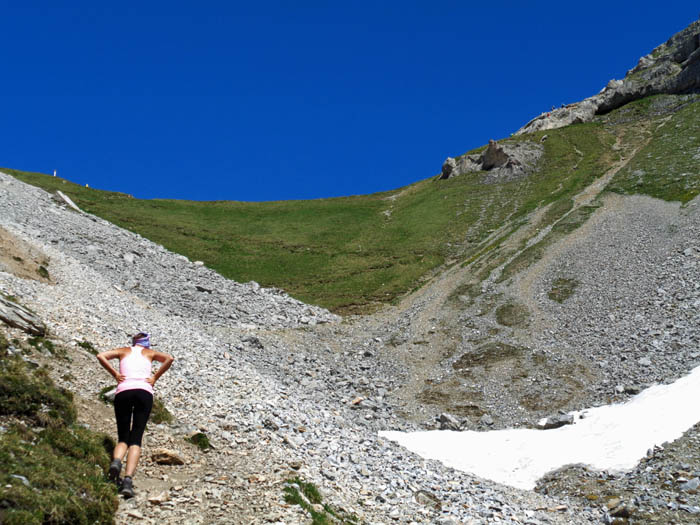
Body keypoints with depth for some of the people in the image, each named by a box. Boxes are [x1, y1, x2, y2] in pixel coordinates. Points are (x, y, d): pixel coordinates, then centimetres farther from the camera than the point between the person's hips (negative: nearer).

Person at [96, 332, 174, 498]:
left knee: (123, 438, 10)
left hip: (123, 391, 1)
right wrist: (155, 378, 8)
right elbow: (169, 359, 4)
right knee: (136, 439, -5)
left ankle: (116, 461, -24)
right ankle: (128, 479, -24)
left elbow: (101, 356, 8)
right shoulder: (150, 353, 23)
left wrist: (115, 374, 11)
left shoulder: (124, 351, 25)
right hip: (144, 391, -1)